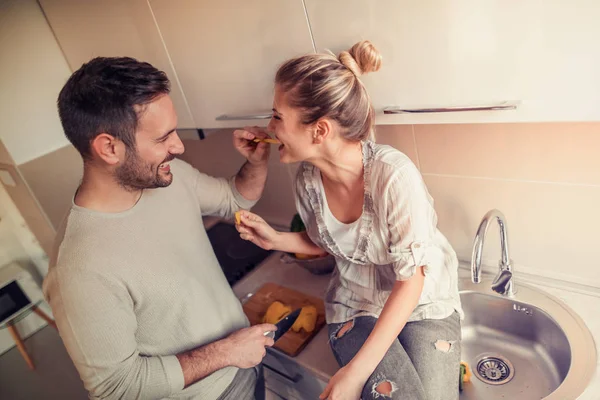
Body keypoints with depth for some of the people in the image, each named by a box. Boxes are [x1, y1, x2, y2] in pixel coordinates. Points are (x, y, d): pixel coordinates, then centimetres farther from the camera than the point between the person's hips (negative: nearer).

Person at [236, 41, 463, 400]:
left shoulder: (393, 174, -27)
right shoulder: (308, 180, -11)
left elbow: (411, 279, -21)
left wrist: (356, 371, -21)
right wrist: (275, 239, -10)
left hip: (423, 302, -2)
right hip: (354, 309, 2)